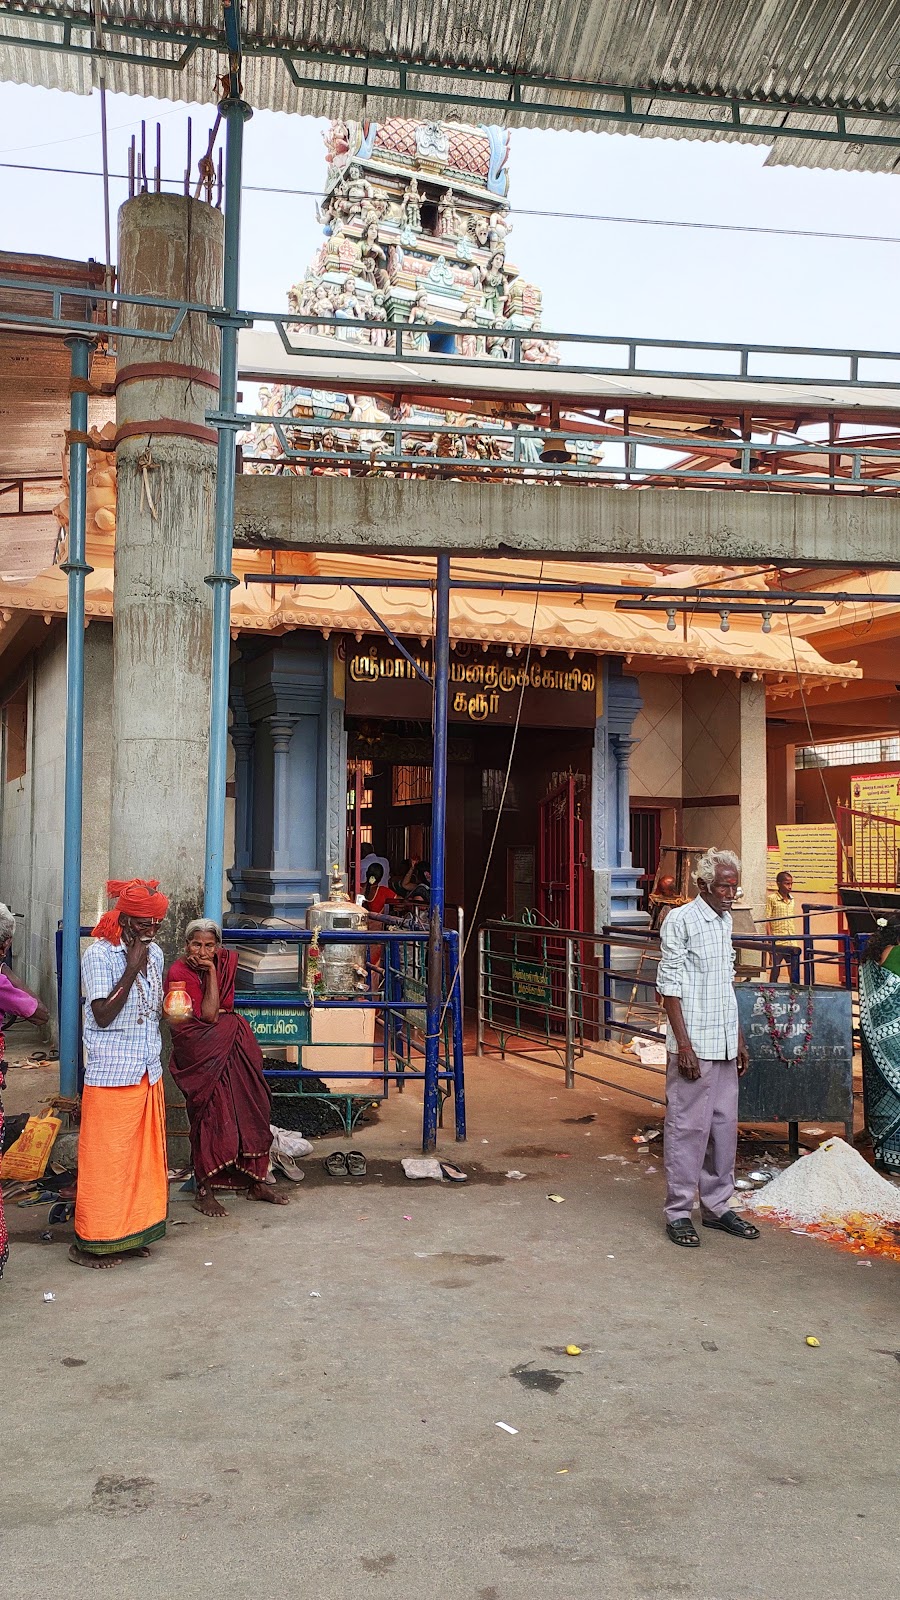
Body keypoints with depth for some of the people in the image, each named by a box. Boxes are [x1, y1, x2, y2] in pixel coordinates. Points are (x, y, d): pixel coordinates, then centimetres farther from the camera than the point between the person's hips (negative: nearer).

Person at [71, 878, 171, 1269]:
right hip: (111, 1075, -7)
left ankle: (132, 1232, 25)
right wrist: (132, 970, -20)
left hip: (148, 1072, 7)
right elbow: (103, 1014, -19)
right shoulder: (99, 955, -13)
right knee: (105, 1158, -1)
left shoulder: (154, 953, 9)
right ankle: (90, 1242, 11)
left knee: (143, 1155, 12)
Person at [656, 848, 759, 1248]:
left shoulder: (725, 920, 13)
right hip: (693, 1046, -8)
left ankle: (717, 1205, 23)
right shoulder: (680, 920, -10)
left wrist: (739, 1038, 19)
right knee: (687, 1127, -3)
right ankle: (678, 1212, 7)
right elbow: (670, 985, -12)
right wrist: (683, 1043, -16)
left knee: (724, 1125, 12)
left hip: (724, 1046, 8)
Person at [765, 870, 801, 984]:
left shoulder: (792, 900, 13)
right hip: (778, 941, -5)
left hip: (791, 941, 5)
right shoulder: (772, 899, -5)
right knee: (776, 969, 1)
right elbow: (767, 920, -7)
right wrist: (770, 938, -13)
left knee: (794, 971, 3)